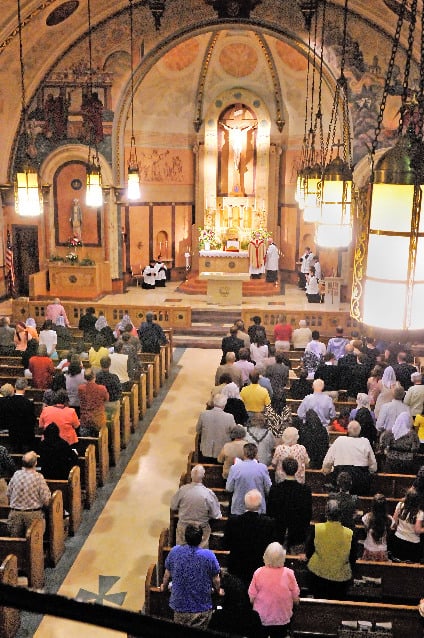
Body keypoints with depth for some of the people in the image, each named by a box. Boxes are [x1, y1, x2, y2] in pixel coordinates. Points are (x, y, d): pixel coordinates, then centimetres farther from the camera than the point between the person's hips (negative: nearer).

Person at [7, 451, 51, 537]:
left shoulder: (16, 474, -5)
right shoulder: (38, 477, -14)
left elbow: (8, 494, 6)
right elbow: (46, 499, -13)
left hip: (15, 513, 3)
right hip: (33, 514, -3)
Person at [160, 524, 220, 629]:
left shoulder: (174, 552, -11)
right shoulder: (209, 555, -17)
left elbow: (167, 575, 3)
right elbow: (216, 581, -7)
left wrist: (164, 587, 24)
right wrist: (218, 591, 15)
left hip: (180, 606, 2)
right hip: (202, 609, -2)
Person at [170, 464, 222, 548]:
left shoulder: (182, 490, -19)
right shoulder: (208, 493, -23)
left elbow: (173, 507, -3)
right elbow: (215, 514, -12)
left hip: (183, 527, 2)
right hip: (201, 528, -1)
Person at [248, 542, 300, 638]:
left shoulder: (258, 573, -17)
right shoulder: (288, 573, -18)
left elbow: (251, 598, -9)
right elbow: (296, 599, -9)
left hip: (261, 618, 0)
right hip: (282, 619, 0)